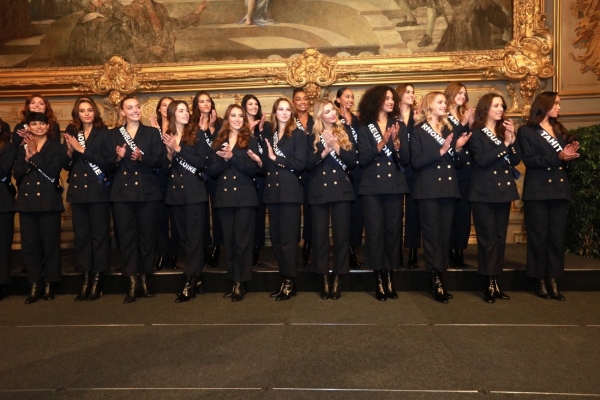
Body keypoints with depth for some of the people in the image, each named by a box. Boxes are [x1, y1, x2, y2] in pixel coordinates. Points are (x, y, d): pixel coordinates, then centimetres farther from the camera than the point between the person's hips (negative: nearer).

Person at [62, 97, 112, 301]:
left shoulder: (103, 132, -2)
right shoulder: (71, 132, 10)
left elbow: (107, 162, -13)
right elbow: (65, 165, 7)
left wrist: (83, 150, -17)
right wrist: (70, 150, -12)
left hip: (98, 190, -4)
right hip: (77, 190, 4)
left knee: (99, 234, 1)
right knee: (81, 235, 7)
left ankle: (97, 279, 10)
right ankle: (85, 278, 16)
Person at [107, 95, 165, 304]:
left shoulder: (152, 132, 7)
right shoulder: (114, 134, 10)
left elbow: (159, 160, -2)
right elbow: (109, 165, 5)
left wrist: (142, 157, -19)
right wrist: (118, 157, -15)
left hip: (148, 192, -1)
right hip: (122, 193, 1)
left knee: (147, 235, 3)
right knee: (126, 236, 1)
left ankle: (144, 279, 16)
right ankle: (132, 282, 8)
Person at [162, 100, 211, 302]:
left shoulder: (196, 135, 1)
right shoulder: (166, 137, 10)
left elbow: (202, 162, -12)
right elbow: (164, 171, 8)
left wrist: (179, 149, -16)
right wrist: (170, 154, -11)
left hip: (195, 193, -4)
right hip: (175, 194, 5)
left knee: (194, 237, -5)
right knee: (184, 237, 9)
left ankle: (190, 282, -3)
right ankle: (197, 277, 19)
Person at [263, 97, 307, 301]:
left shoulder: (298, 134, 1)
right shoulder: (269, 135, 17)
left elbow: (300, 164, -11)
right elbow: (266, 163, 15)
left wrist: (276, 158, -12)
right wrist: (264, 160, -4)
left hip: (290, 191, -6)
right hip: (272, 191, 6)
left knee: (288, 237, -4)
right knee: (276, 238, 8)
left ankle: (290, 282, 4)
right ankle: (284, 278, 17)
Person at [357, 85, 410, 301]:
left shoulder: (400, 127, 9)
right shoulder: (364, 129, 3)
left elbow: (405, 160, 2)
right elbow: (363, 160, -7)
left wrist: (396, 141, -14)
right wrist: (381, 143, -17)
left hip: (395, 186, 2)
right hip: (372, 187, -2)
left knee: (393, 231, 4)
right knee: (374, 231, -2)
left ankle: (390, 277, 15)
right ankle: (379, 279, 7)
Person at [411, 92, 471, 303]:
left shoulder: (449, 130, 16)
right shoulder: (418, 131, 0)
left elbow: (458, 164, 14)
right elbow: (416, 162, -12)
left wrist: (458, 148, -4)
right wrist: (440, 151, -17)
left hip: (448, 188, 5)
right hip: (428, 190, -5)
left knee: (445, 233, 7)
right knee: (432, 234, -3)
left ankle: (440, 274, 16)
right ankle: (435, 279, 1)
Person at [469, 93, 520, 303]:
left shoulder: (505, 130, 14)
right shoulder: (475, 134, -3)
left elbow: (516, 160, 5)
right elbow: (481, 160, -18)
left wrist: (512, 139, -7)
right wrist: (504, 144, -16)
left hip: (504, 190, 6)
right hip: (484, 192, -6)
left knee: (500, 237, 8)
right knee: (487, 237, -3)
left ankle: (496, 281, 16)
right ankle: (488, 283, 5)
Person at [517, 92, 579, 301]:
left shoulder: (560, 130, 17)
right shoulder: (526, 131, 0)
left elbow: (566, 161, 16)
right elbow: (529, 160, -12)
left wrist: (569, 155, -6)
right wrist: (557, 157, -20)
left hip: (559, 190, 5)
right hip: (537, 192, -5)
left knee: (557, 237, 5)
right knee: (539, 237, 0)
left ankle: (553, 282, 12)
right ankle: (540, 282, 10)